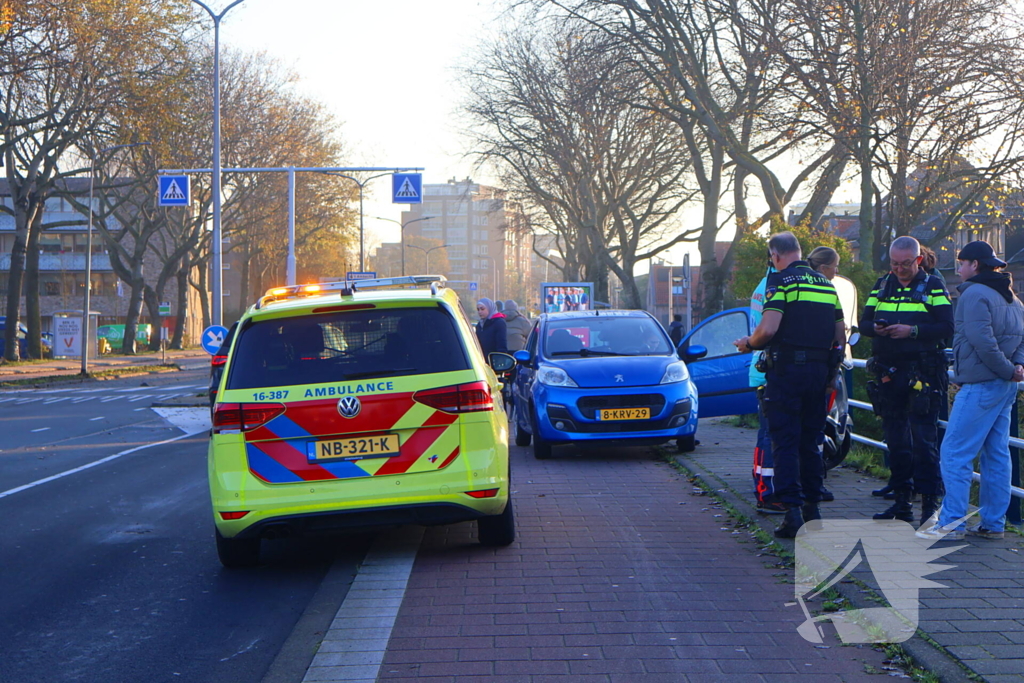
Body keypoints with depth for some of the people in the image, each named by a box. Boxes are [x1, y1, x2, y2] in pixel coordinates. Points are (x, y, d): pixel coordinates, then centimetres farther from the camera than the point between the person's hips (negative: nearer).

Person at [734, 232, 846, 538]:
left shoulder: (781, 281, -7)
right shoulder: (826, 284, 14)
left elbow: (768, 328, -19)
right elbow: (840, 336, 15)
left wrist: (748, 343, -1)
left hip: (787, 369, -6)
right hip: (819, 371, 6)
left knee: (785, 443, -3)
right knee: (810, 442, 15)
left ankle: (793, 511, -9)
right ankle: (812, 507, 19)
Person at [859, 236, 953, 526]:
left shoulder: (933, 287, 1)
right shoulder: (882, 286, 14)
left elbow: (947, 328, -8)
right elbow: (863, 322, 11)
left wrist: (913, 331, -19)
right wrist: (875, 328, -11)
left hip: (922, 374, -5)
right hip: (888, 372, 5)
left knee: (924, 441, -7)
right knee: (896, 440, 9)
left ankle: (930, 501, -3)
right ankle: (901, 499, 16)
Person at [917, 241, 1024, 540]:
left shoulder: (974, 294, -11)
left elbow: (983, 341, -20)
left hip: (981, 385, -9)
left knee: (955, 453, -7)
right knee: (997, 454, 10)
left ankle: (951, 523, -8)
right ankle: (992, 523, 14)